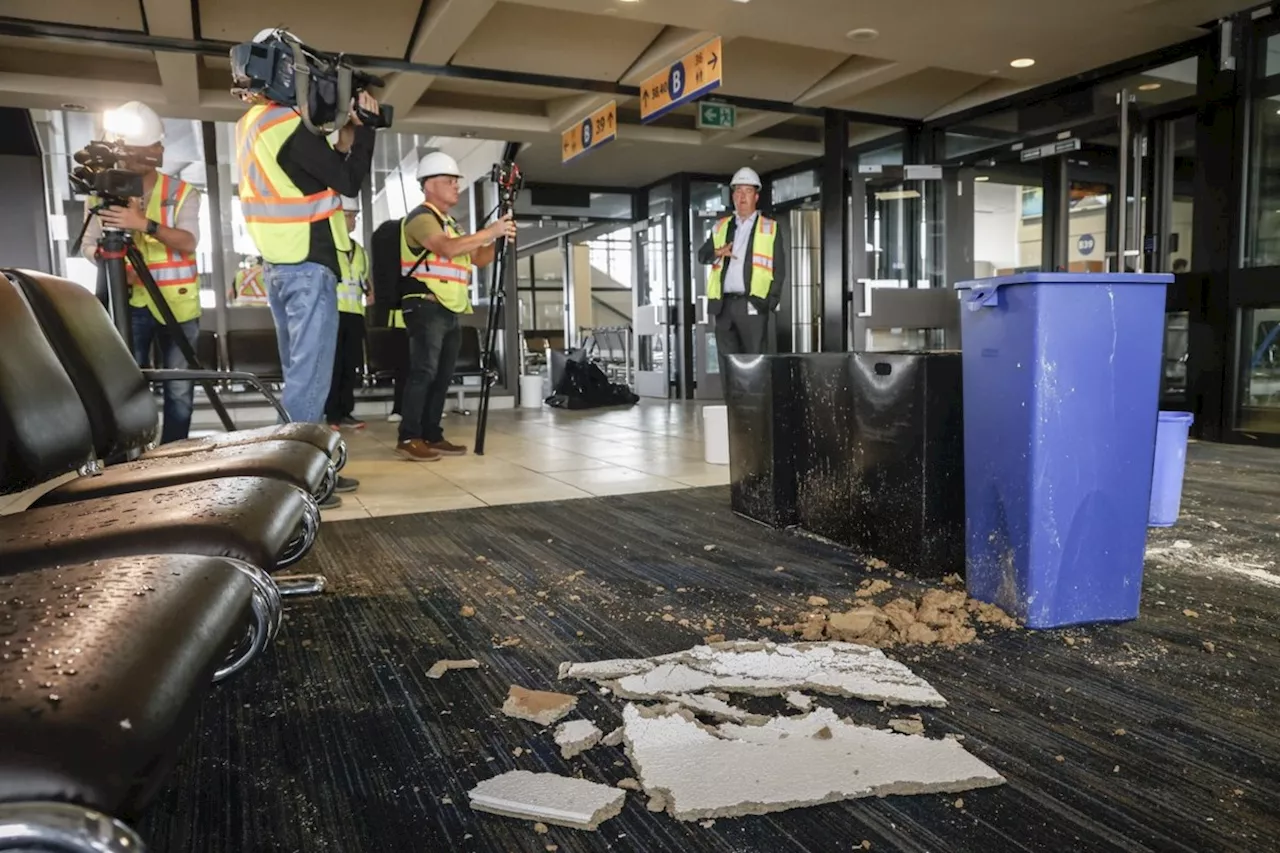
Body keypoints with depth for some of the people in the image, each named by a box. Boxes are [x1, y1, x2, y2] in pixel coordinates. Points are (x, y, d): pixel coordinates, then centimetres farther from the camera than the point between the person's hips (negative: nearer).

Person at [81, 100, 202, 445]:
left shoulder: (181, 192, 0)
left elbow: (187, 242, -14)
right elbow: (89, 243, 7)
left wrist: (145, 224, -30)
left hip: (177, 304, -1)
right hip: (129, 302, 1)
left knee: (179, 389, 1)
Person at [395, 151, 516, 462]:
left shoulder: (449, 223, 24)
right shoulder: (421, 217, -6)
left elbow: (478, 259, 21)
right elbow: (448, 248, -24)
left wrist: (499, 238, 3)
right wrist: (490, 231, -20)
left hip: (451, 310, 9)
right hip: (427, 306, -9)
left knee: (442, 376, 7)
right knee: (424, 372, -14)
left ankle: (432, 436, 11)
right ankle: (408, 438, -13)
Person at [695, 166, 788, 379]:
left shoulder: (770, 228, 8)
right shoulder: (721, 227, 19)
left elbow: (779, 269, 4)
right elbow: (702, 255, 17)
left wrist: (770, 303, -7)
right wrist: (717, 253, -6)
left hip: (752, 305, -3)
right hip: (724, 304, 4)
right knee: (727, 361, 5)